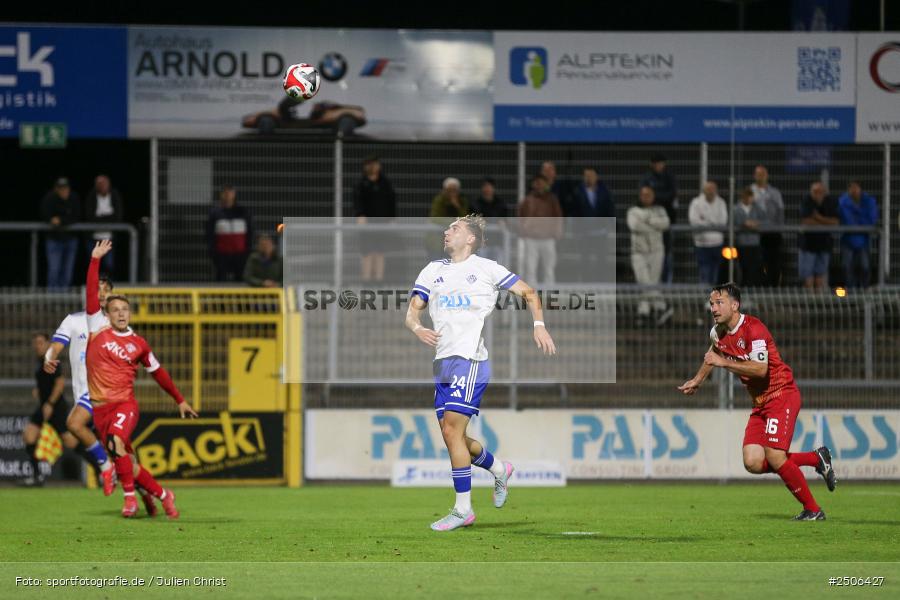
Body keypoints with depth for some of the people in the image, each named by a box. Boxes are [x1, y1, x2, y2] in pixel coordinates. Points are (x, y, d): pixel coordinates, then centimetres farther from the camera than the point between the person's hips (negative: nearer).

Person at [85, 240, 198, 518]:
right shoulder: (99, 329, 4)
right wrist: (95, 260, -9)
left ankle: (130, 497, -23)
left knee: (116, 442, -31)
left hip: (125, 403, -2)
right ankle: (163, 495, 23)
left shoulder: (138, 344, 6)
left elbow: (158, 373, 18)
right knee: (127, 464, 3)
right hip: (100, 408, 2)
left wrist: (180, 401, 22)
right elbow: (92, 294, -3)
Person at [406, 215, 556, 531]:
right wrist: (418, 329, -13)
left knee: (452, 430, -15)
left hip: (470, 359, -6)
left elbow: (528, 293, 10)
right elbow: (412, 310, 10)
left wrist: (539, 325, -5)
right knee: (452, 437, 7)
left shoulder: (486, 268, 4)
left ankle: (463, 509, -11)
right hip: (443, 362, 6)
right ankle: (499, 469, 35)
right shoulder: (433, 270, 17)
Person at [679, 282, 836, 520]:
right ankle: (817, 459, 13)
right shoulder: (718, 332, 7)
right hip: (760, 402, 8)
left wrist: (724, 362, -28)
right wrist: (697, 380, 34)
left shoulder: (753, 329, -19)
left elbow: (761, 369, -30)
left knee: (774, 457, -19)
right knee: (753, 463, -6)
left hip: (781, 395, -8)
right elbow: (714, 354, 32)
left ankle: (813, 510, -2)